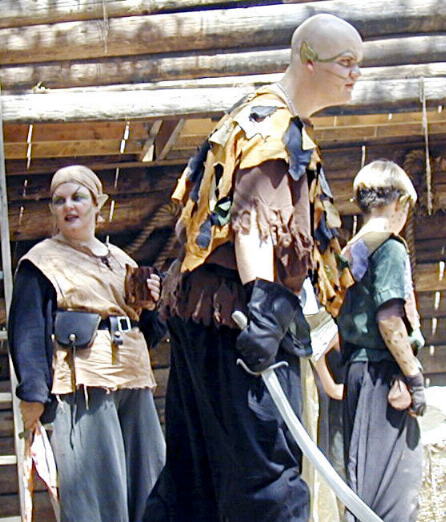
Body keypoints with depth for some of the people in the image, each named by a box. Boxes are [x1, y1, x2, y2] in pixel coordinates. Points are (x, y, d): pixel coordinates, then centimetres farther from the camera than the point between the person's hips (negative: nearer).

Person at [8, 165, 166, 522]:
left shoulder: (121, 260, 22)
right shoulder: (41, 262, 4)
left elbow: (151, 331, 25)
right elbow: (26, 331, -4)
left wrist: (150, 306, 3)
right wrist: (33, 394, -14)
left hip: (134, 383, 6)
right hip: (84, 385, -6)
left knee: (148, 484, 5)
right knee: (95, 493, -12)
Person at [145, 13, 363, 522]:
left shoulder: (284, 124, 22)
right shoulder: (274, 122, -10)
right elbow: (253, 218, -23)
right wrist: (263, 304, -34)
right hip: (232, 307, -10)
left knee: (196, 469, 11)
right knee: (265, 461, -14)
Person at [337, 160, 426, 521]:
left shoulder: (351, 251, 14)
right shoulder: (390, 248, -10)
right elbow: (389, 319, -18)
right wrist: (414, 376, -14)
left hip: (357, 369, 9)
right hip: (384, 372, -8)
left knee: (365, 474, 12)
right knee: (390, 484, -8)